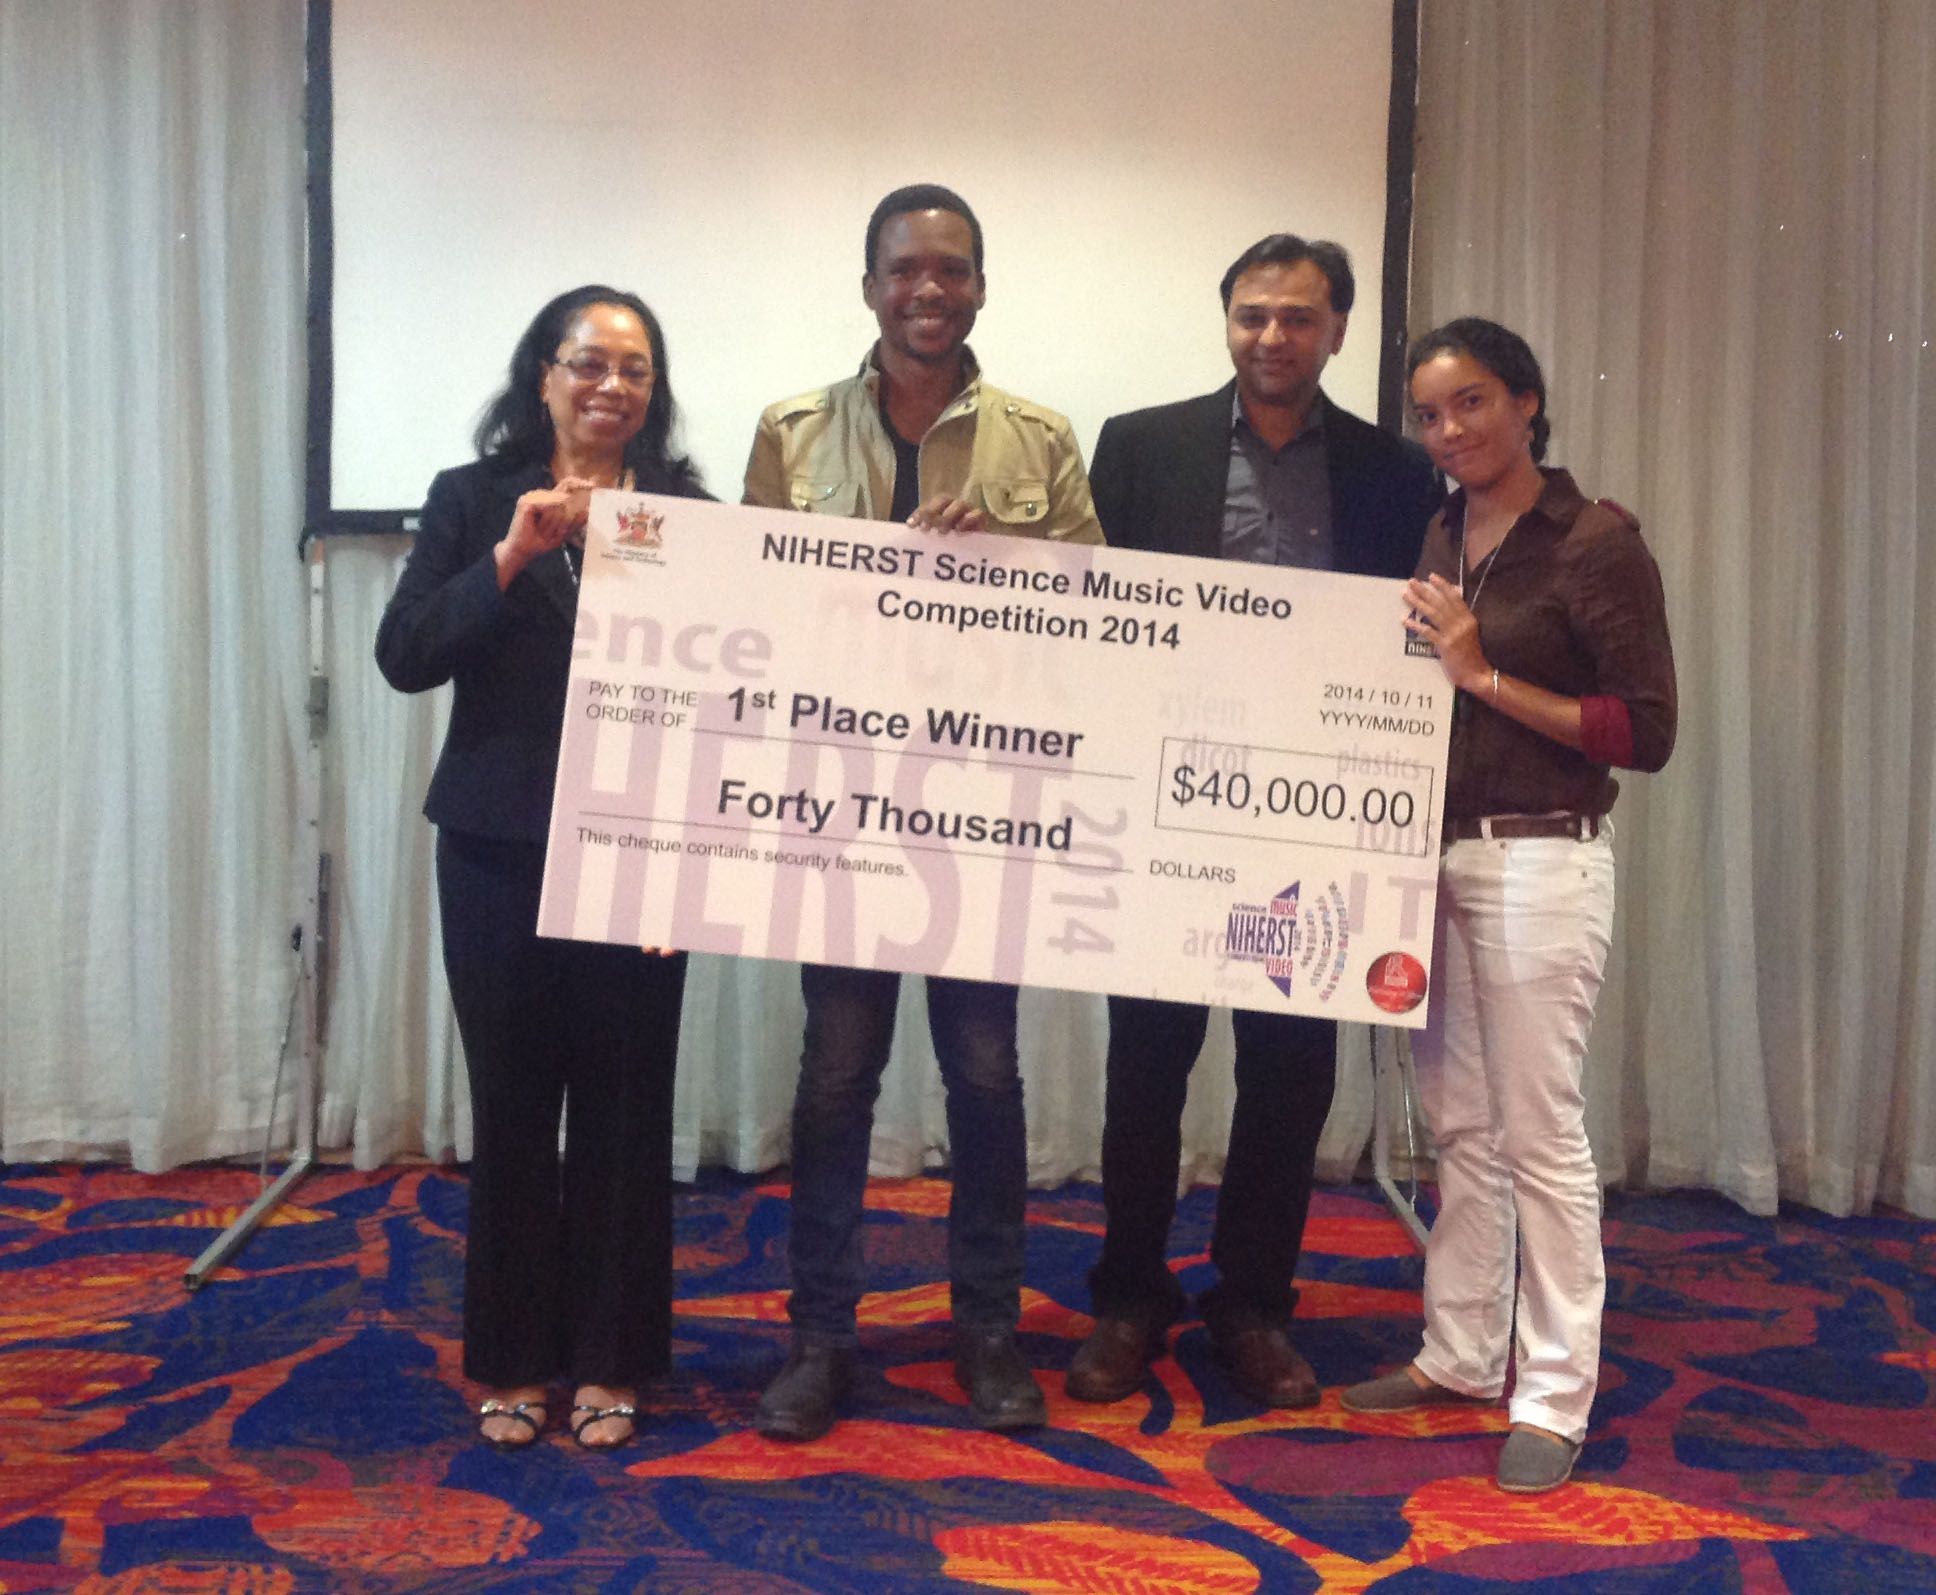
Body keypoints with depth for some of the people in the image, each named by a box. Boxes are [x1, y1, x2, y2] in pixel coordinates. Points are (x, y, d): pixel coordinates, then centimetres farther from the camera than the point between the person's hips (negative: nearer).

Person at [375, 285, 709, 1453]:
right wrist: (513, 555, -14)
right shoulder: (473, 500, 7)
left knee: (625, 1103, 3)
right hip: (501, 847, 1)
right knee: (512, 1098, 5)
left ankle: (609, 1361, 18)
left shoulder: (687, 509, 5)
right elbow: (405, 656, -6)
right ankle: (512, 1360, 20)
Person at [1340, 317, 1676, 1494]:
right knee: (1461, 1124, 13)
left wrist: (1486, 677, -15)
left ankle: (1556, 1395, 11)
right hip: (1434, 852, 6)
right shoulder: (1437, 540, 11)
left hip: (1541, 860, -6)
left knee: (1540, 1132, 0)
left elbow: (1647, 732, -12)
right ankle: (1461, 1355, 26)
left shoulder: (1597, 540, -8)